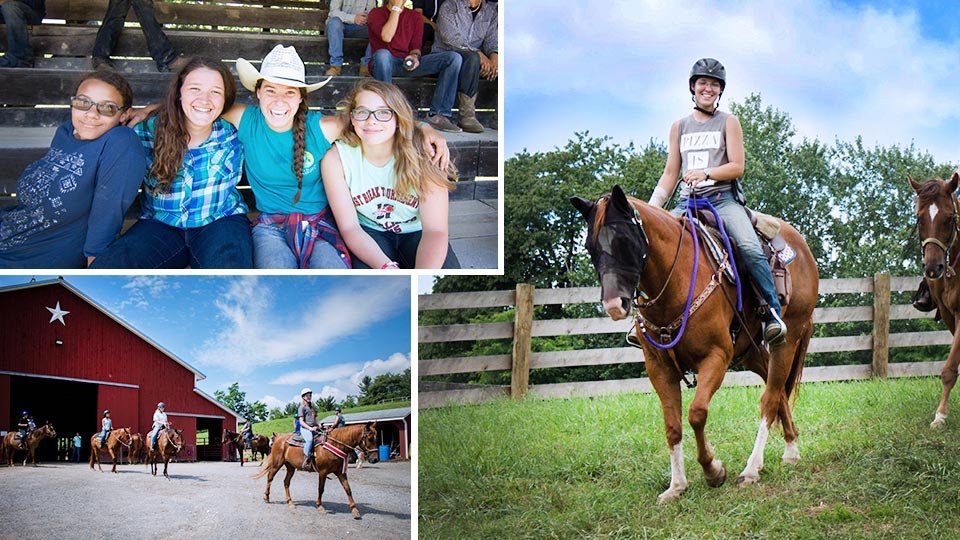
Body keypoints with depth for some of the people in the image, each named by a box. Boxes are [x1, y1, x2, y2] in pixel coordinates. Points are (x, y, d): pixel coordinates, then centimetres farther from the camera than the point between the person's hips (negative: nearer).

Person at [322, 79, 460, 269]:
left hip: (416, 233, 1)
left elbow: (435, 230, -24)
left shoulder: (423, 156, -20)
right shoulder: (335, 159, -16)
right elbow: (349, 227, -16)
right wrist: (385, 267, -36)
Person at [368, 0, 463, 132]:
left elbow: (416, 47, 10)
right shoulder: (377, 13, 3)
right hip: (386, 63, -4)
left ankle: (437, 115, -21)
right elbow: (386, 37, -15)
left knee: (454, 57, -14)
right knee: (382, 54, -42)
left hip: (407, 63, 4)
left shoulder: (415, 16, 16)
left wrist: (414, 56, -14)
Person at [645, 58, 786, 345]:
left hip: (723, 198, -3)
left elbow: (737, 167, -1)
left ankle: (773, 312, -23)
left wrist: (706, 173, -18)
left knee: (750, 248, -29)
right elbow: (670, 175, 16)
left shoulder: (728, 122, 8)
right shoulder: (679, 127, 17)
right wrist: (651, 209, 5)